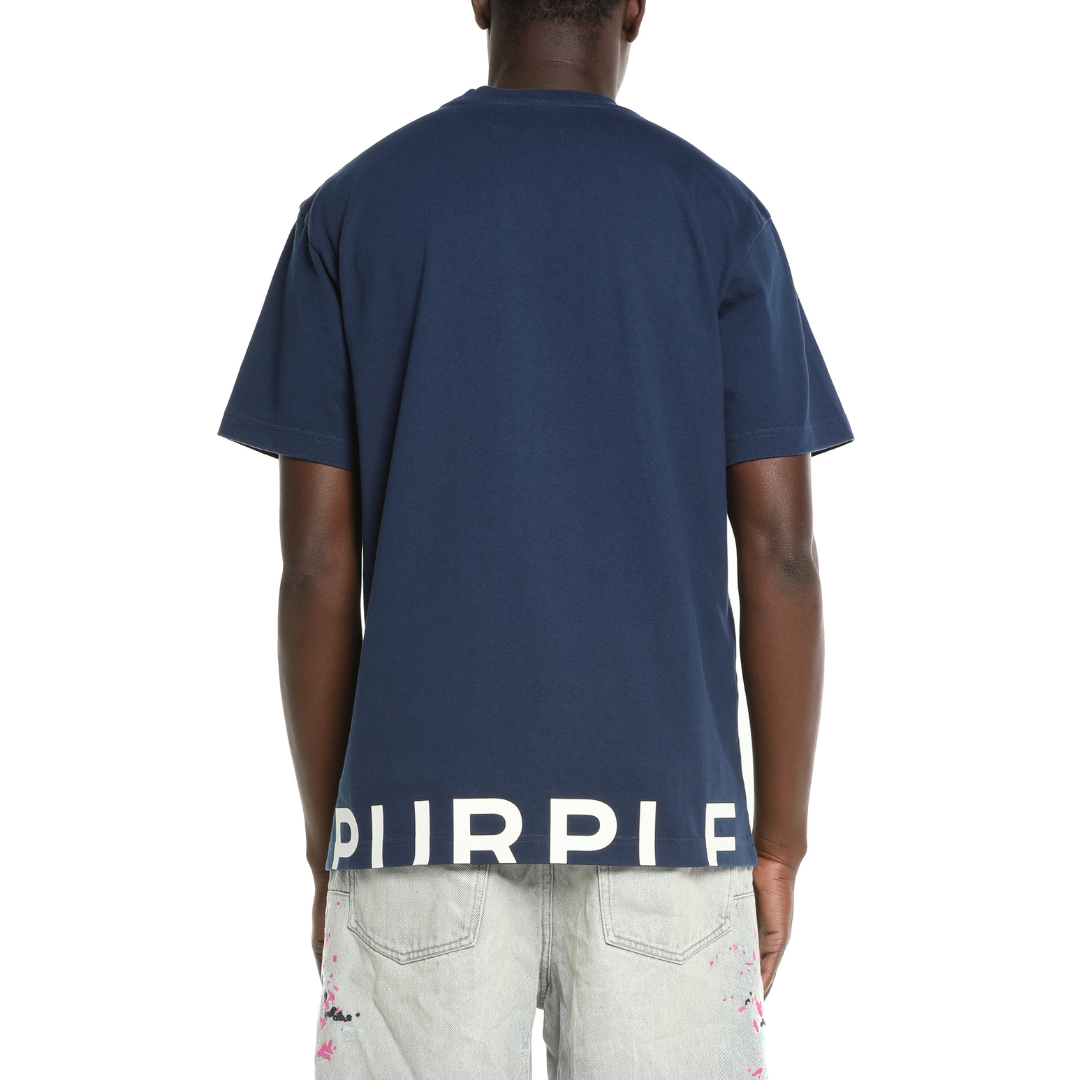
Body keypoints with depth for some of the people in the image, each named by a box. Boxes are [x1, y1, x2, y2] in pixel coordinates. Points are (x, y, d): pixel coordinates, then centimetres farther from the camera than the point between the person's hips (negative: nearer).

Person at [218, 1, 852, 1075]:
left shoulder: (350, 210, 4)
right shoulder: (722, 216, 3)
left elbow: (317, 560, 0)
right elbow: (780, 551, -2)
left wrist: (326, 846, 8)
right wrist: (780, 844, 6)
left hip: (427, 808, 0)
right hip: (662, 811, 0)